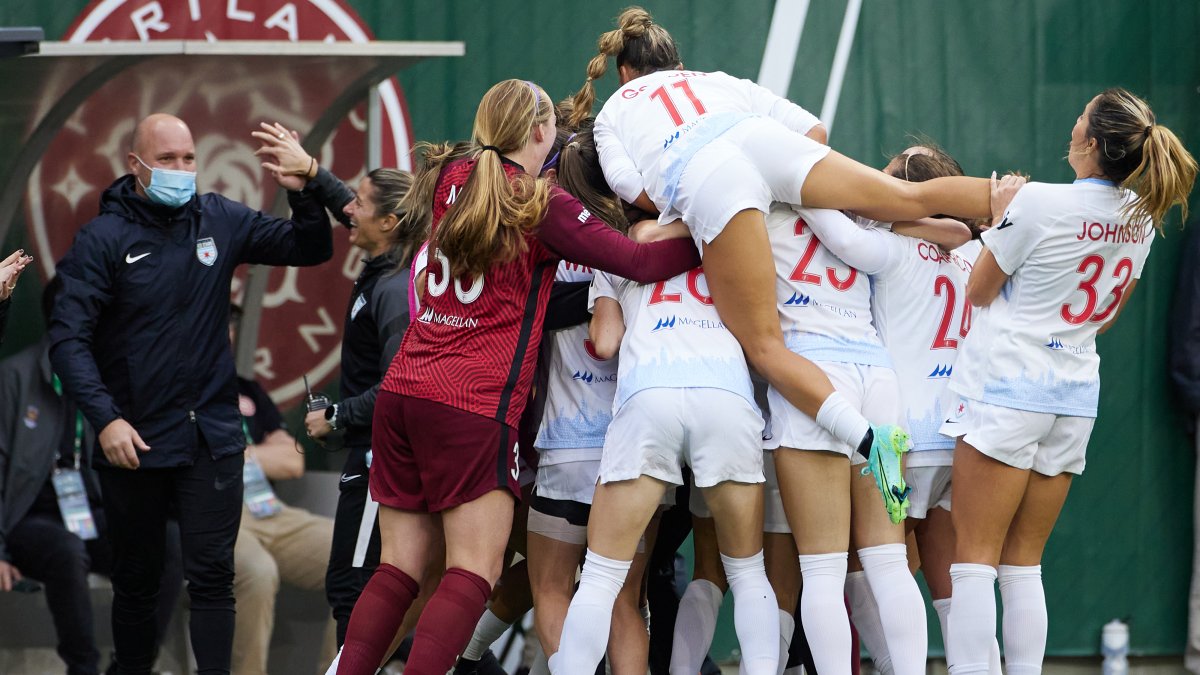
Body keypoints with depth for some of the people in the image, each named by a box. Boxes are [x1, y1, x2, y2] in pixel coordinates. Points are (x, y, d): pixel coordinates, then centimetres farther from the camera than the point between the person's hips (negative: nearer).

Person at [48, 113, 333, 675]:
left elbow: (310, 249, 8)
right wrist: (105, 418, -25)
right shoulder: (104, 239, -8)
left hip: (212, 435, 2)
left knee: (212, 575, -5)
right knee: (136, 580, 11)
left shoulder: (219, 221, 3)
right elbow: (68, 337, -14)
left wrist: (302, 190, -12)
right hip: (134, 440, -2)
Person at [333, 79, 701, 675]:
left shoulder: (452, 181, 12)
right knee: (474, 571, -4)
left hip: (401, 391, 7)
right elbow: (641, 262, -10)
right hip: (475, 407, -6)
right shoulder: (541, 205, -6)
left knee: (398, 567, 10)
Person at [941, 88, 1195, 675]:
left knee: (975, 560, -5)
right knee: (1023, 567, 11)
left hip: (1006, 388, -7)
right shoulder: (1141, 216, 5)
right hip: (1076, 393, 7)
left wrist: (995, 220, 11)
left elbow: (979, 292, -3)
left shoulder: (1039, 203, -16)